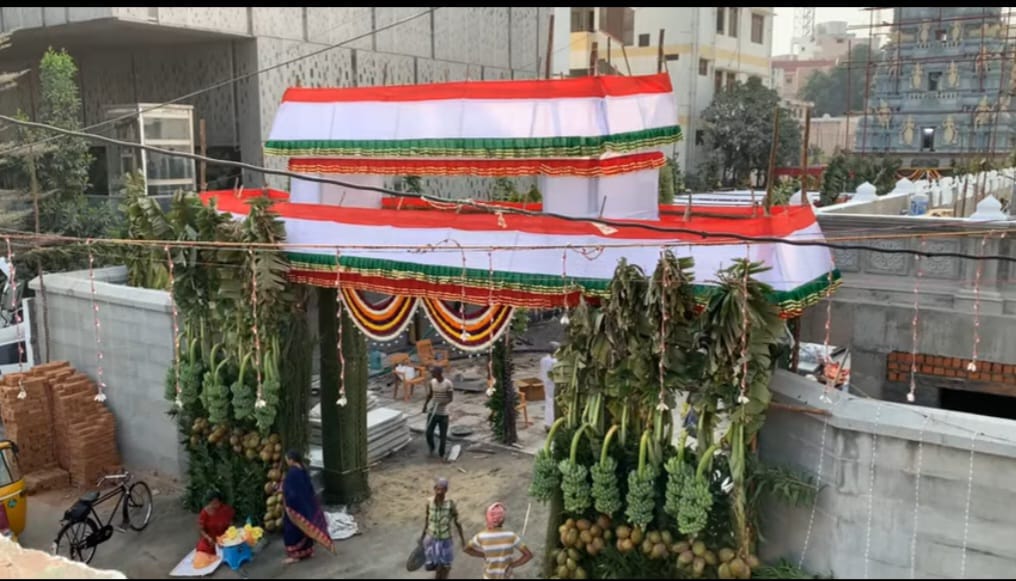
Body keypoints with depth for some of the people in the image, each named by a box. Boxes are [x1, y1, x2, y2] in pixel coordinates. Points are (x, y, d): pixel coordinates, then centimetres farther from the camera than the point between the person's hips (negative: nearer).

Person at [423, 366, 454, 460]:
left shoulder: (448, 383, -15)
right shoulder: (431, 382, -2)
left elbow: (450, 399, -14)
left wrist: (440, 404, -29)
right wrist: (425, 405, -4)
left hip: (443, 414, -3)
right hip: (433, 412, 3)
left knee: (443, 435, 5)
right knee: (428, 433, 3)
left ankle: (442, 454, 23)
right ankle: (431, 448, 32)